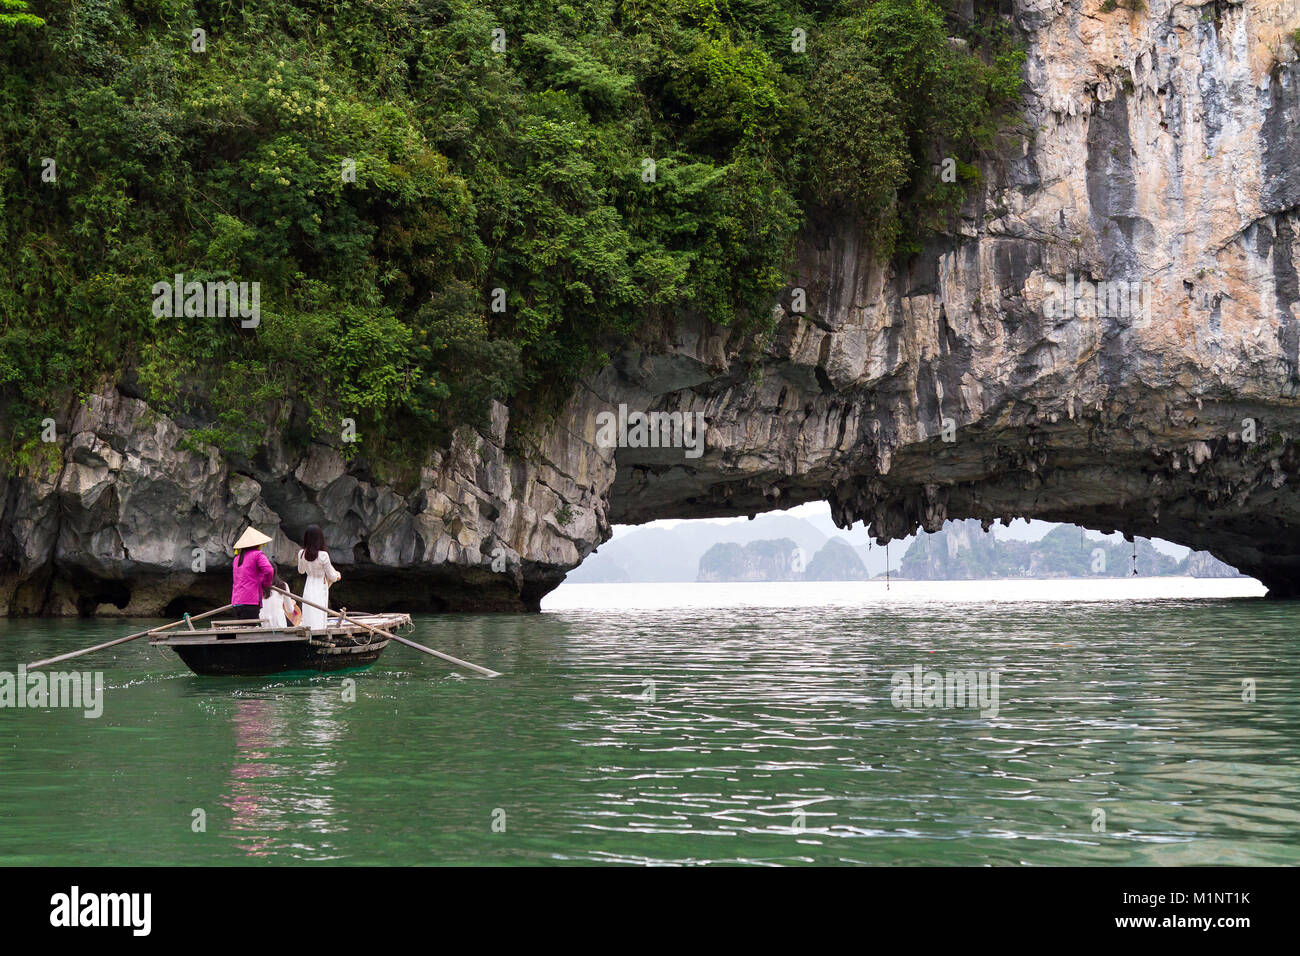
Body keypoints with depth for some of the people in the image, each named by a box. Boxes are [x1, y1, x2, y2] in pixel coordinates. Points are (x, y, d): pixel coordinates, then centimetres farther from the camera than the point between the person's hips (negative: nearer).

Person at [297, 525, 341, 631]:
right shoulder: (323, 555, -20)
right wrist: (337, 576, 13)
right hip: (321, 589, -4)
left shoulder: (301, 554, -7)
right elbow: (331, 576, -9)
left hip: (308, 588, 4)